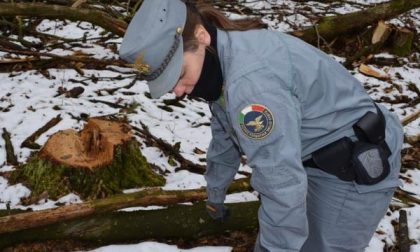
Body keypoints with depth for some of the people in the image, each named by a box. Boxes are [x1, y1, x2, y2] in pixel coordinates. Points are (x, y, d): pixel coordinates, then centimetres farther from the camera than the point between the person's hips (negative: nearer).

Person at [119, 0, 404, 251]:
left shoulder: (249, 80, -34)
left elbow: (282, 183, -32)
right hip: (316, 160, 9)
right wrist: (215, 194, 28)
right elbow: (225, 138, 15)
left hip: (353, 171, -9)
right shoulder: (222, 63, -1)